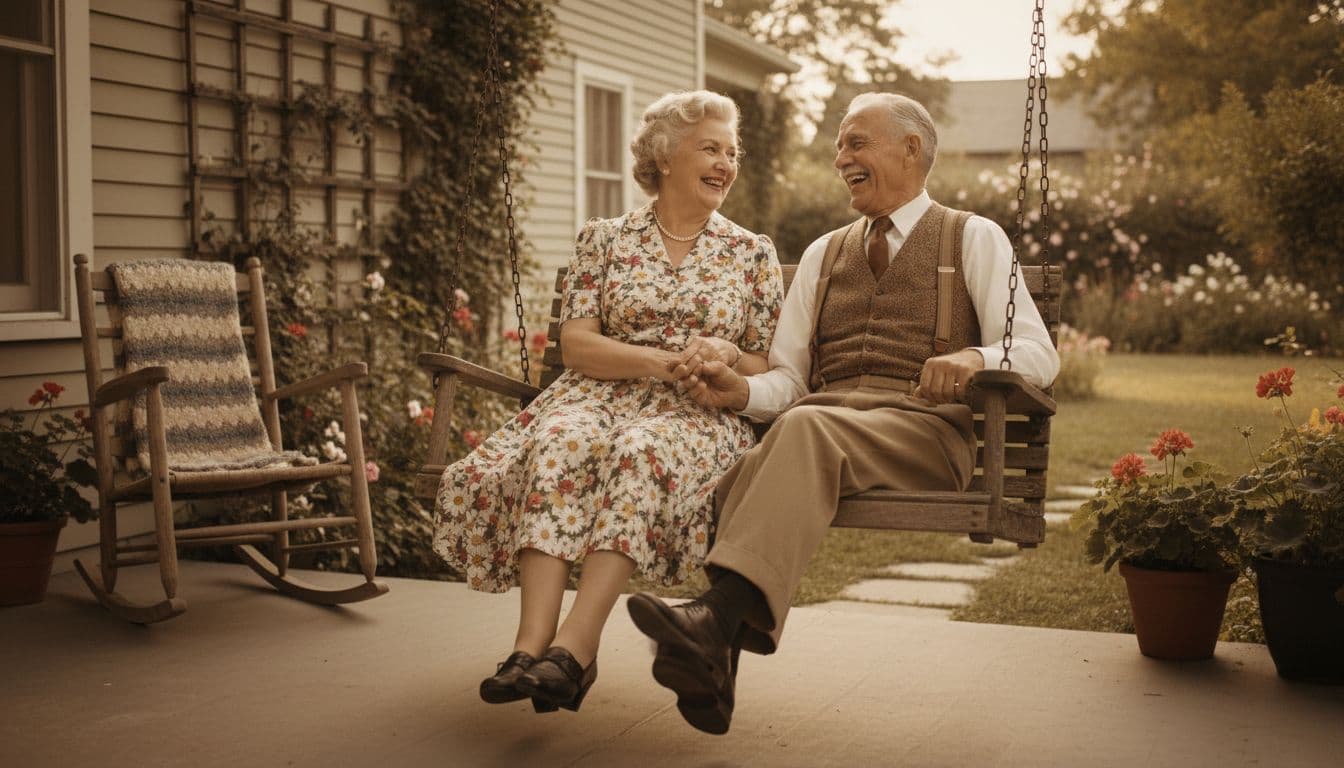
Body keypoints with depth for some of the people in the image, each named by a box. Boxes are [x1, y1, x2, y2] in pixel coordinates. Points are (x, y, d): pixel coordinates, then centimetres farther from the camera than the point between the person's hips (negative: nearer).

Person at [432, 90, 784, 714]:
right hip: (599, 396, 1)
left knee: (642, 450, -37)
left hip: (699, 413, -1)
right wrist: (662, 361, -12)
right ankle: (533, 642, -46)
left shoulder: (752, 254, 16)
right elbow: (576, 344, 3)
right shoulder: (604, 239, 15)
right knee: (560, 443, -36)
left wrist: (728, 358, -10)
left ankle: (574, 645, -48)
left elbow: (772, 371, 13)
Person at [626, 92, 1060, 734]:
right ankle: (714, 661, -44)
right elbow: (789, 379, 21)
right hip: (820, 424, 4)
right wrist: (742, 391, -3)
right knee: (749, 471, -33)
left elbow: (1037, 355, 3)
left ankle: (718, 614, -50)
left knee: (806, 428, -37)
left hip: (924, 428, -4)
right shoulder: (822, 254, 28)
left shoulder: (974, 239, 14)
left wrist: (976, 357, -20)